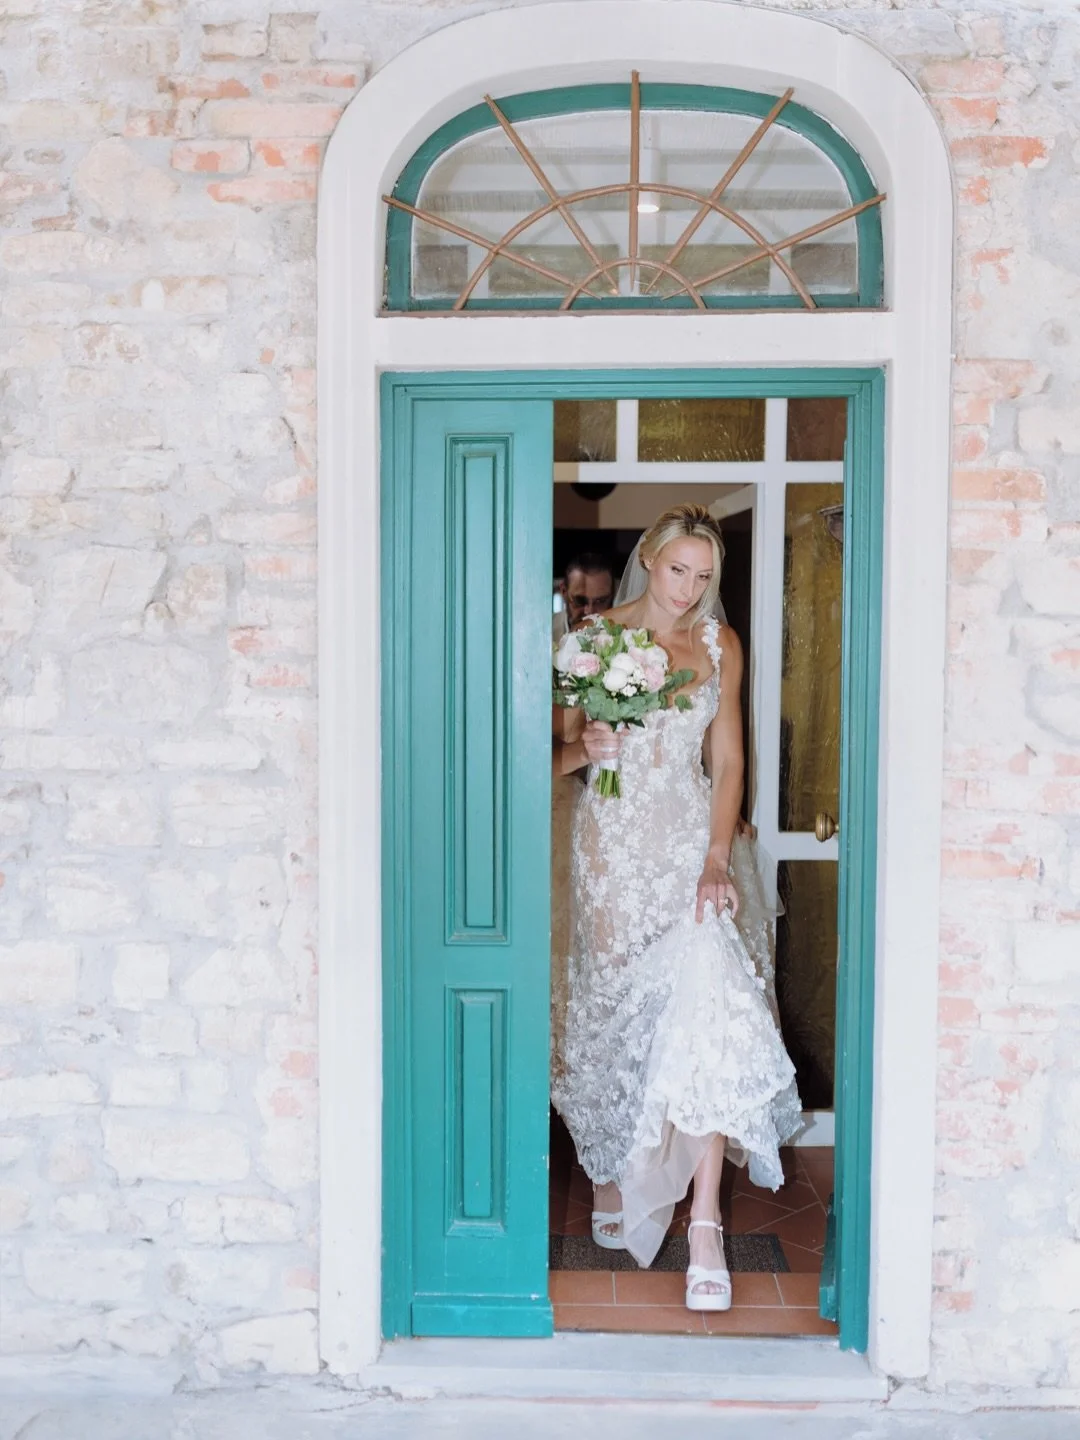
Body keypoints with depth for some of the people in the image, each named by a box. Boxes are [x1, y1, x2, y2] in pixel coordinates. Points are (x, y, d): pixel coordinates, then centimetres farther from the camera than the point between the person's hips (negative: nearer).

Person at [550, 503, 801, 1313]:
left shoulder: (720, 645, 7)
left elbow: (727, 760, 4)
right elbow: (559, 752, 3)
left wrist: (717, 860, -8)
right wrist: (585, 748, -21)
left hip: (695, 842, 1)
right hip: (616, 845, -1)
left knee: (707, 1010, -13)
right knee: (617, 1012, 7)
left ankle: (705, 1223, -8)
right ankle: (613, 1173, 30)